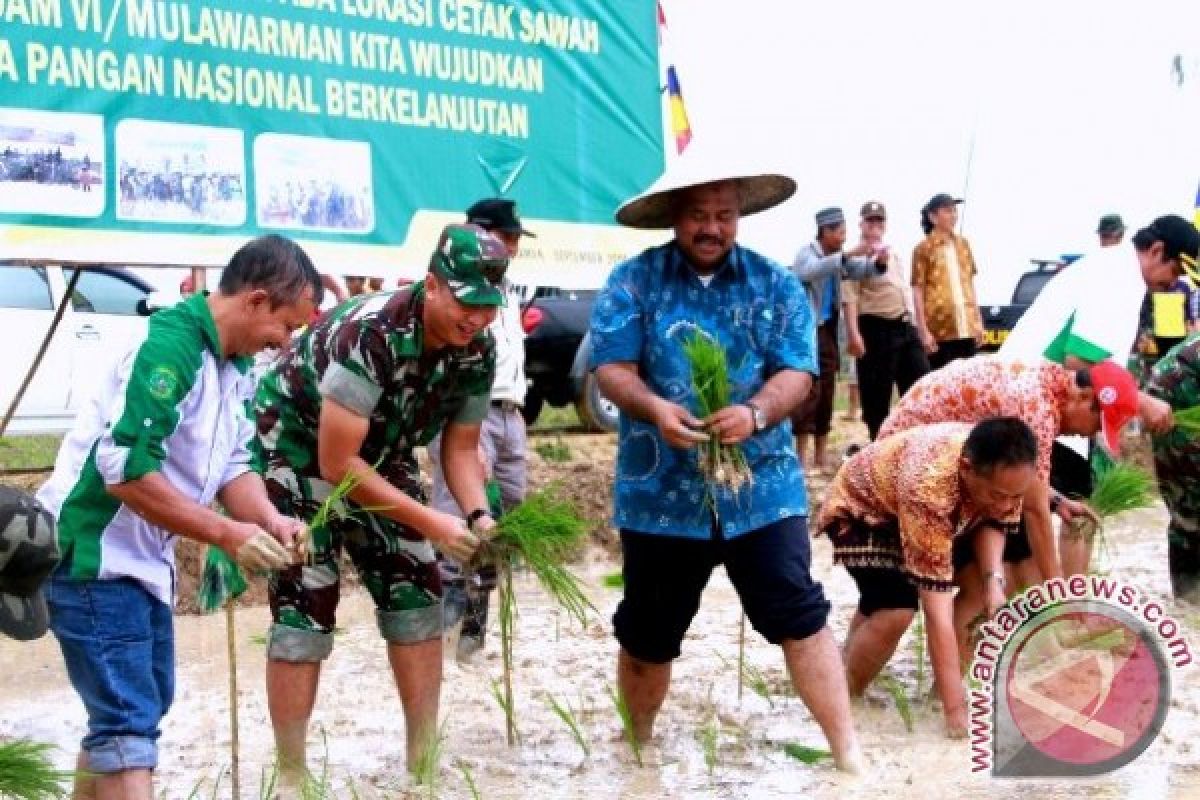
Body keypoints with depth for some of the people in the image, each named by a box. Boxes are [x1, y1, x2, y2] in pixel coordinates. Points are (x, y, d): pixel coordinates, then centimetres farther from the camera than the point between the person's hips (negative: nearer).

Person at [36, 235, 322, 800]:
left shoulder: (235, 365, 7)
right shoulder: (171, 346, -23)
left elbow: (232, 463, 11)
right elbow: (126, 471, -29)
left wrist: (270, 520, -9)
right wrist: (226, 534, -24)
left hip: (146, 558, 10)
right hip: (95, 555, -10)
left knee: (145, 704, 18)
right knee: (129, 720, -12)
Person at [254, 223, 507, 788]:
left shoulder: (478, 350, -13)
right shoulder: (371, 334, -35)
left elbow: (460, 446, 0)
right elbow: (336, 465, -32)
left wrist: (479, 516, -20)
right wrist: (431, 523, -31)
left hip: (378, 458, 7)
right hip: (298, 450, -7)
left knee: (417, 597, 3)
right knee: (304, 611, -11)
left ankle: (424, 760, 13)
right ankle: (291, 775, 0)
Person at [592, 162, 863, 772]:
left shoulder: (775, 284, 5)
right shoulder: (633, 280, 2)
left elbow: (797, 370, -3)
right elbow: (611, 366, -5)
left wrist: (756, 413, -24)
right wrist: (653, 407, -26)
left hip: (760, 483, 0)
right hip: (660, 488, 0)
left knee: (801, 618, -6)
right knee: (647, 632, 12)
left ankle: (848, 755, 3)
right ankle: (636, 750, 33)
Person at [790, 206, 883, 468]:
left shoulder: (838, 256, 13)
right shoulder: (806, 253, -8)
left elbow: (860, 270, 3)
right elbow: (815, 270, -30)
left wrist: (878, 262, -19)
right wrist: (849, 255, -40)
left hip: (828, 329, 7)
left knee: (827, 392, 8)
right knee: (809, 391, -12)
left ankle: (820, 456, 13)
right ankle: (801, 456, -11)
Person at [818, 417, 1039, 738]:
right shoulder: (927, 485, -44)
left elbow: (993, 520, -6)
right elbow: (936, 605, -42)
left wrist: (993, 579, -27)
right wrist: (954, 708, -41)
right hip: (860, 508, -7)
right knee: (897, 608, -27)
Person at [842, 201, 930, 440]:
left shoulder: (894, 255, 21)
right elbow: (850, 297, -13)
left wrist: (912, 323, 23)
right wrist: (854, 333, -23)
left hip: (905, 326, 8)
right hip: (876, 329, -8)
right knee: (877, 394, -3)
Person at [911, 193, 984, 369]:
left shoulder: (963, 244, 14)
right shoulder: (924, 249, -2)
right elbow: (918, 292, -4)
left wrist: (978, 321, 15)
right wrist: (923, 330, -11)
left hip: (967, 327, 5)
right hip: (940, 328, -5)